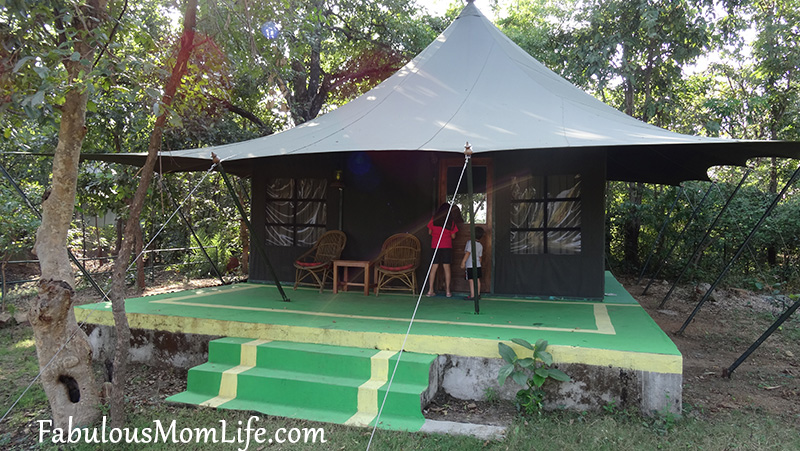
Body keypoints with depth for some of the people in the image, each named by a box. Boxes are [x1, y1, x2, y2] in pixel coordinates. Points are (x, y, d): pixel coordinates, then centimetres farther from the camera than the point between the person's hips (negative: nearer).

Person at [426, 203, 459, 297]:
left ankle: (430, 290, 4)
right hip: (447, 246, -1)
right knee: (446, 267, 1)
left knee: (434, 267, 4)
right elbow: (453, 236, 1)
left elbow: (429, 232, 9)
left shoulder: (433, 219, 2)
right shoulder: (451, 221, 0)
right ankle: (448, 291, 2)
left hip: (435, 245, 2)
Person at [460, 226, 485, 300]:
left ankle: (472, 295, -8)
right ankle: (478, 294, 24)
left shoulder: (470, 242, -12)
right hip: (478, 265, 8)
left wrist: (463, 262, -13)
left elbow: (467, 253, -17)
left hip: (470, 265, -8)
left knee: (471, 280, -6)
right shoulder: (480, 245, 10)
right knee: (477, 280, 14)